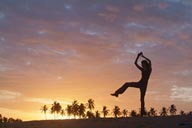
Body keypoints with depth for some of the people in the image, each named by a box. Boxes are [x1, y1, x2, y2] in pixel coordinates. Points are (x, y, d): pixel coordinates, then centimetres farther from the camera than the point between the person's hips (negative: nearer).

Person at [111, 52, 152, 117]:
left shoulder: (149, 69, -1)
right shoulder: (142, 70, 13)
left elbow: (149, 61, -17)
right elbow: (135, 63, 11)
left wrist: (143, 56, -13)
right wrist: (138, 56, 3)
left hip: (144, 85, -6)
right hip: (139, 83, 6)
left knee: (142, 98, -10)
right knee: (127, 84, -5)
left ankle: (142, 113, -7)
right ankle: (117, 93, -8)